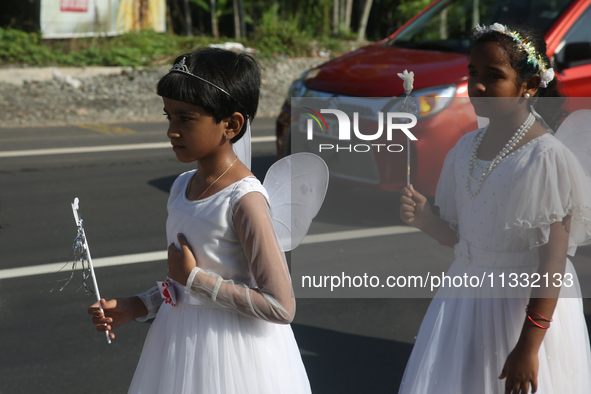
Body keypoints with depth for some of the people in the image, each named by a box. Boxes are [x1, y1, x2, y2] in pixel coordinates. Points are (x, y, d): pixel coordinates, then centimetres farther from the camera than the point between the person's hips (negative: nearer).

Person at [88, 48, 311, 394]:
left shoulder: (244, 200, -21)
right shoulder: (183, 186, 3)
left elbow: (281, 307, -24)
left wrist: (194, 279, -20)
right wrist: (135, 307, 5)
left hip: (231, 353, -7)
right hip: (180, 345, 7)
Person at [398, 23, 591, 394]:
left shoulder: (546, 157, -16)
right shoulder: (466, 148, 5)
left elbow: (551, 265, -19)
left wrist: (528, 347, -21)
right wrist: (424, 218, -8)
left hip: (527, 306, -6)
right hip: (464, 300, 6)